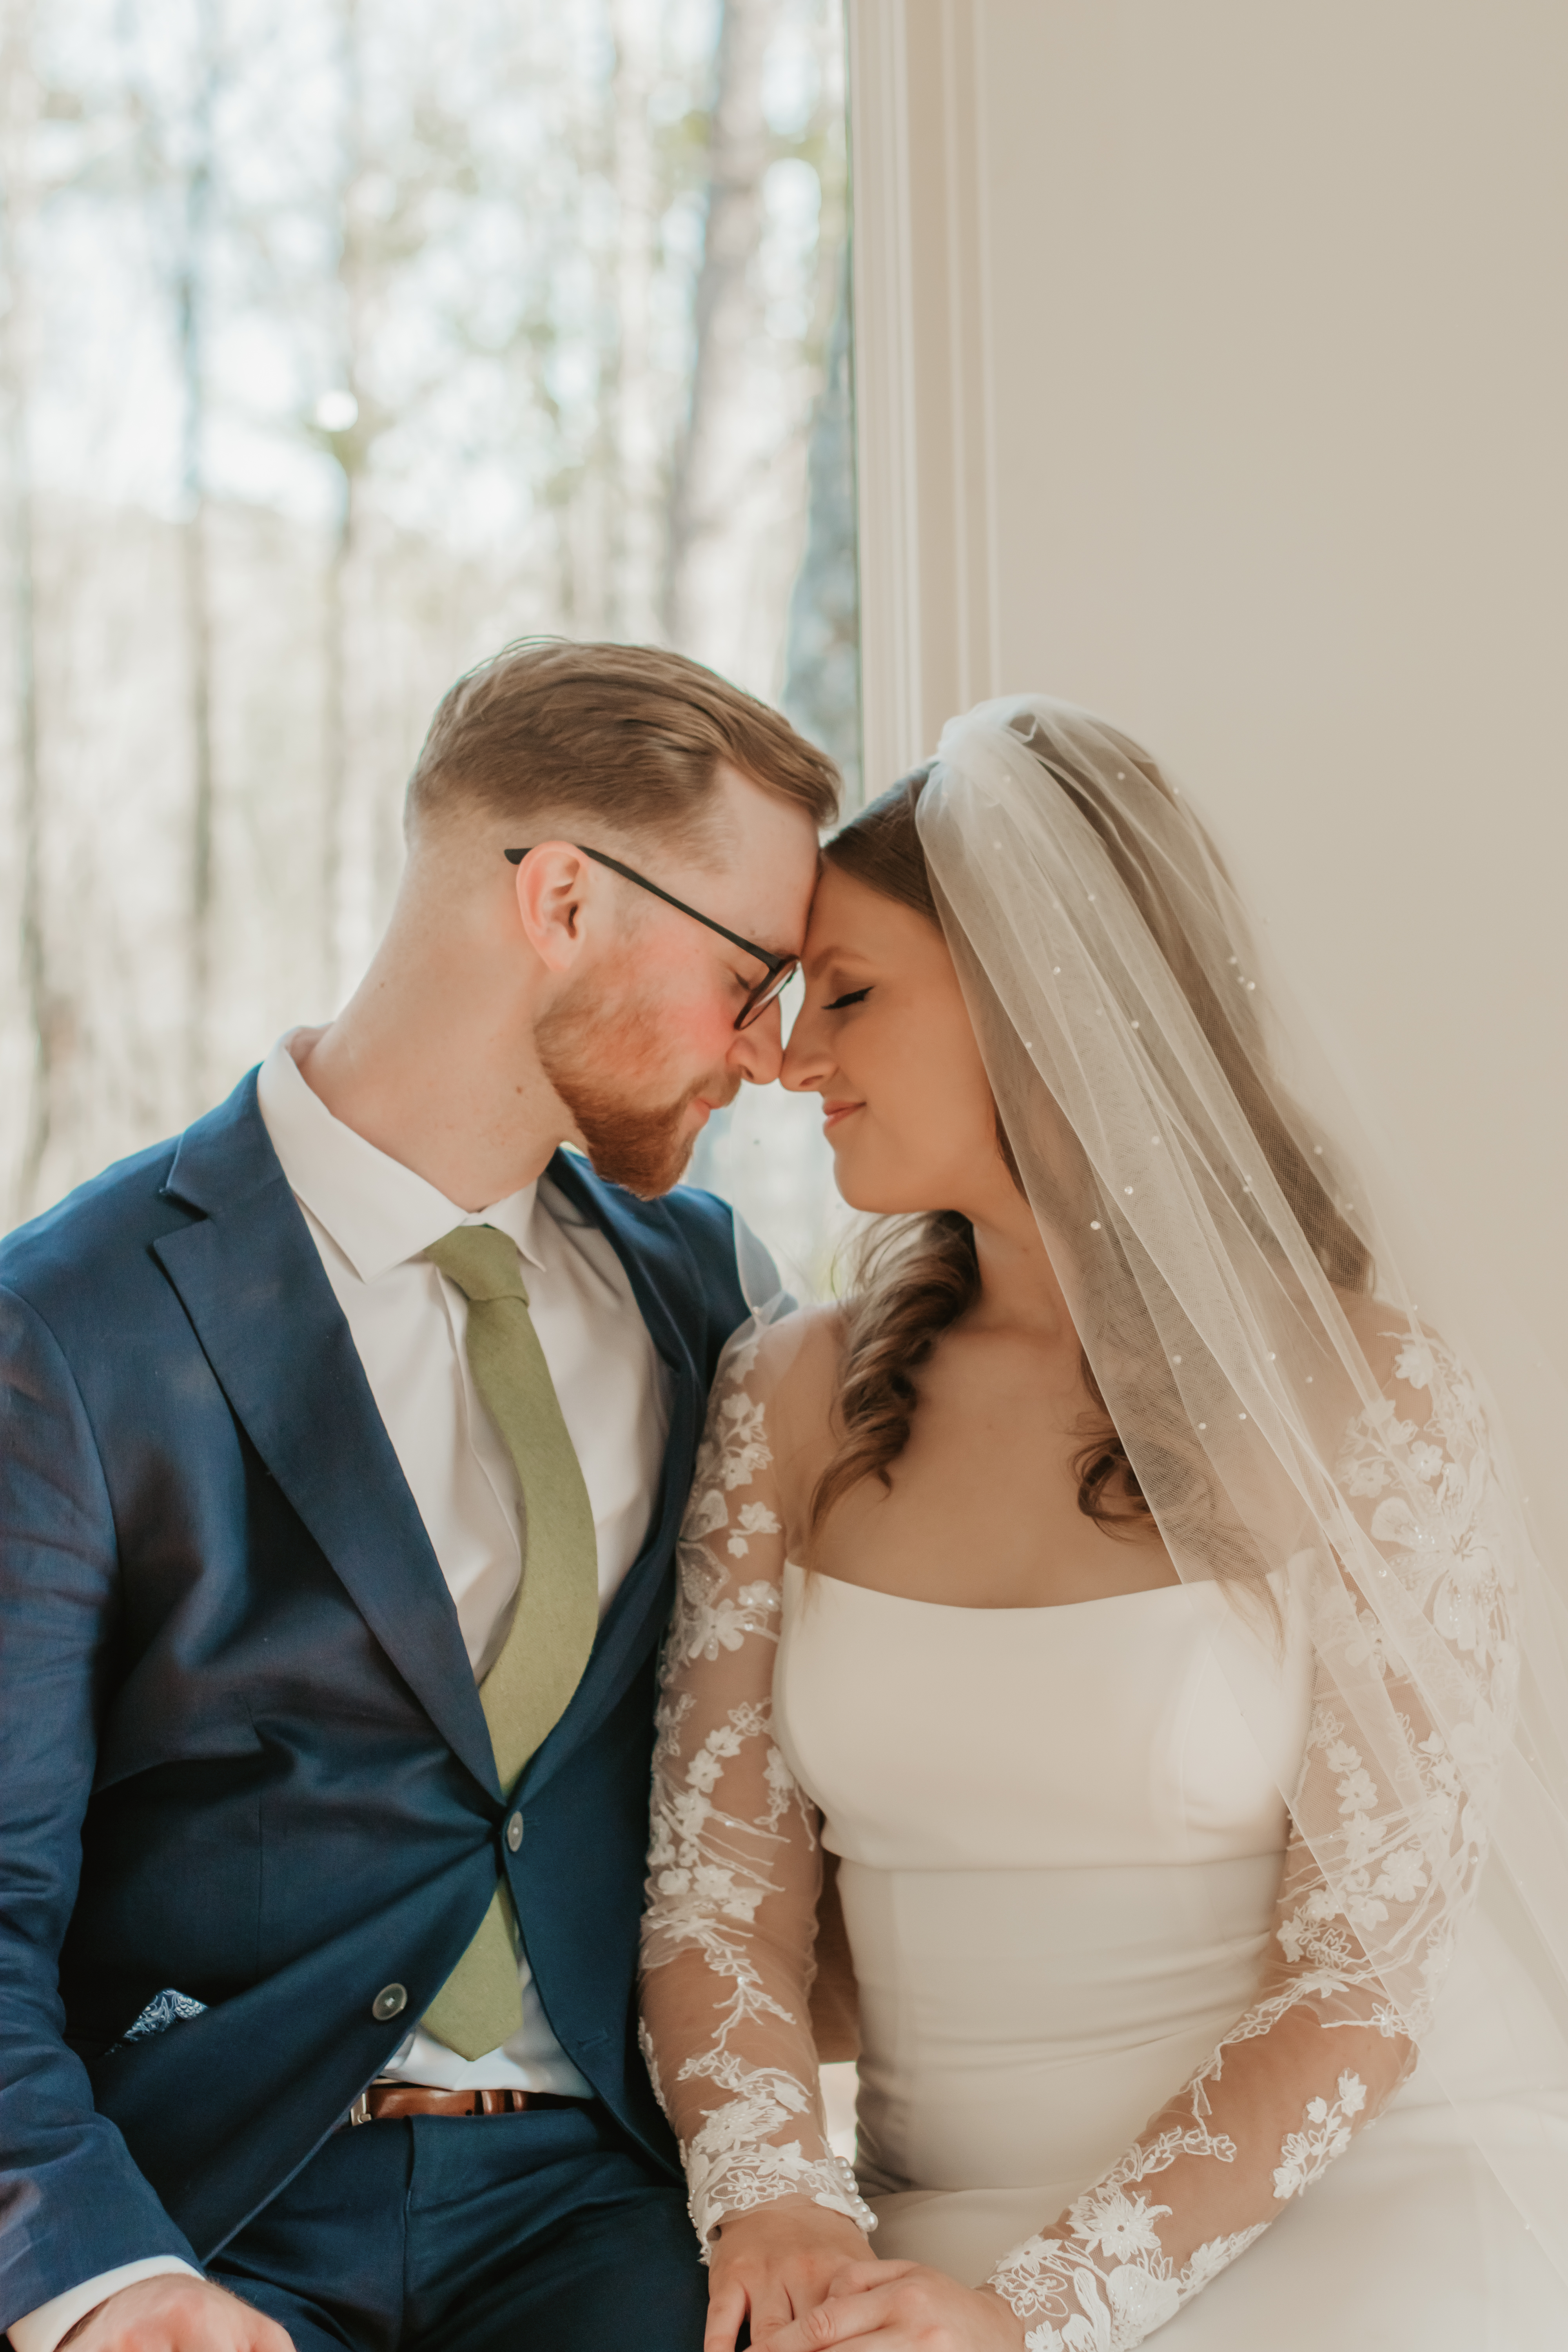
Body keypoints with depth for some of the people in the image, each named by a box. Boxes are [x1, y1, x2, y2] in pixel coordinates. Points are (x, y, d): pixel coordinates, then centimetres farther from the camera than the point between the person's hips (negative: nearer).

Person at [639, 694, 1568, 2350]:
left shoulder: (1359, 1397, -7)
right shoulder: (794, 1399, 6)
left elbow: (1358, 1993, -9)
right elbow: (718, 1869, 3)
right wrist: (772, 2194, -15)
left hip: (1339, 2207, -3)